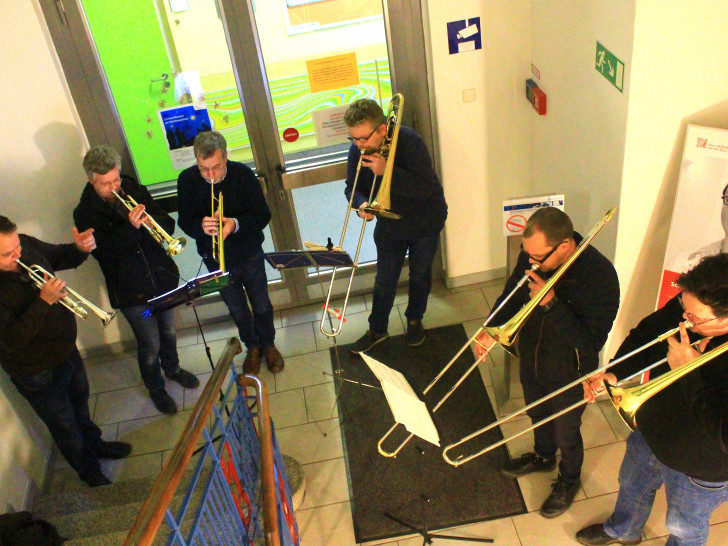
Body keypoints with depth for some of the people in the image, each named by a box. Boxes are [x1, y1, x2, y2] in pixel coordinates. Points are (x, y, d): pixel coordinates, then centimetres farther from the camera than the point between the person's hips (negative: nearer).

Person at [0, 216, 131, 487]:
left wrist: (80, 248, -17)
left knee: (80, 401, 31)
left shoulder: (25, 244, -14)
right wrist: (44, 301, -39)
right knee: (65, 426, 18)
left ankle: (94, 444, 58)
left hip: (67, 349, 6)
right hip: (38, 373, -6)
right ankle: (89, 471, 43)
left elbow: (59, 257, 4)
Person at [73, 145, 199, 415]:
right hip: (131, 291, -4)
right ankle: (156, 388, 34)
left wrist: (151, 220, -23)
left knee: (169, 332, 23)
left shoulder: (135, 191, -2)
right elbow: (103, 252, -22)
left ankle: (172, 368, 52)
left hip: (163, 277, 4)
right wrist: (131, 228, -34)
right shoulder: (85, 213, -12)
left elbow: (168, 223, 0)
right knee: (150, 345, 8)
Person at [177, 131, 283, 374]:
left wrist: (235, 224, -36)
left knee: (261, 305, 15)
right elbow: (185, 221, -11)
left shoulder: (242, 174, -21)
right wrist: (201, 226, -35)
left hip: (249, 254, -1)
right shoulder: (187, 180, -16)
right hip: (216, 260, 1)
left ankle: (268, 344, 43)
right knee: (237, 310, 19)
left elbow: (263, 215, -17)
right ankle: (252, 347, 45)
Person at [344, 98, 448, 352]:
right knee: (384, 281, 12)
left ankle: (414, 319, 42)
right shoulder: (358, 149, -16)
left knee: (420, 276, 17)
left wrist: (387, 170, -43)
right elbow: (352, 187, -6)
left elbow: (426, 188, -37)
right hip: (389, 224, 3)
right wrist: (361, 203, -29)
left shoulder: (410, 142, -31)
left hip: (424, 223, -3)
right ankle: (377, 329, 31)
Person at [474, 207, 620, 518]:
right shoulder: (532, 255, -19)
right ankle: (543, 456, 62)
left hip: (569, 372, -5)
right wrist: (491, 329, -18)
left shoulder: (600, 276, -34)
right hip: (531, 356, 5)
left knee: (566, 433, 21)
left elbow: (591, 342, -33)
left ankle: (569, 479, 52)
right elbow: (512, 294, -2)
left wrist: (551, 303, -41)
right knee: (538, 415, 31)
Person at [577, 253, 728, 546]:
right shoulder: (684, 305, -21)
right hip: (651, 433, 6)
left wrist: (689, 373, -39)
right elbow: (645, 335, -4)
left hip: (701, 470, -6)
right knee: (632, 486, 34)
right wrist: (614, 373, -19)